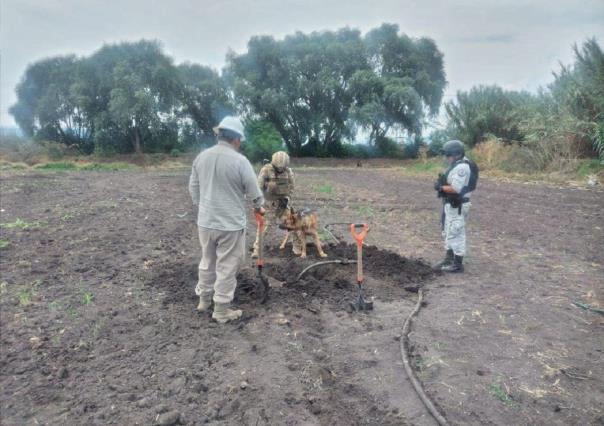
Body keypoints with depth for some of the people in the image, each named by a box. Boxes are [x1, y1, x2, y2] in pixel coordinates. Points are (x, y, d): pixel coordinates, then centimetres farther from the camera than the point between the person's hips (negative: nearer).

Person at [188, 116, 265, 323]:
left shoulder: (201, 157, 1)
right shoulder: (240, 161, -16)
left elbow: (193, 188, 10)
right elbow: (254, 193, -9)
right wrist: (259, 207, 11)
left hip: (205, 221, 6)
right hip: (231, 224, -5)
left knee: (207, 262, 22)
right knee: (227, 267, 7)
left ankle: (204, 299, 36)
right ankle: (221, 310, 16)